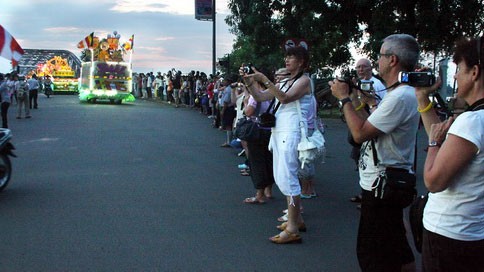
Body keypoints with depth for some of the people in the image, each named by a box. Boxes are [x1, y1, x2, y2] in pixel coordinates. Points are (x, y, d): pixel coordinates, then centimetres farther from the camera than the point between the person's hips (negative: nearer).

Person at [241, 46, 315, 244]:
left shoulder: (304, 80, -4)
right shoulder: (284, 82, 20)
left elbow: (285, 98, -21)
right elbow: (260, 97, 15)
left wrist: (264, 79, -23)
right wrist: (249, 81, 0)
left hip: (291, 134, -9)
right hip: (279, 133, 9)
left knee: (287, 178, -12)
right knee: (281, 177, 12)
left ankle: (292, 230, -9)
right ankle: (297, 219, 24)